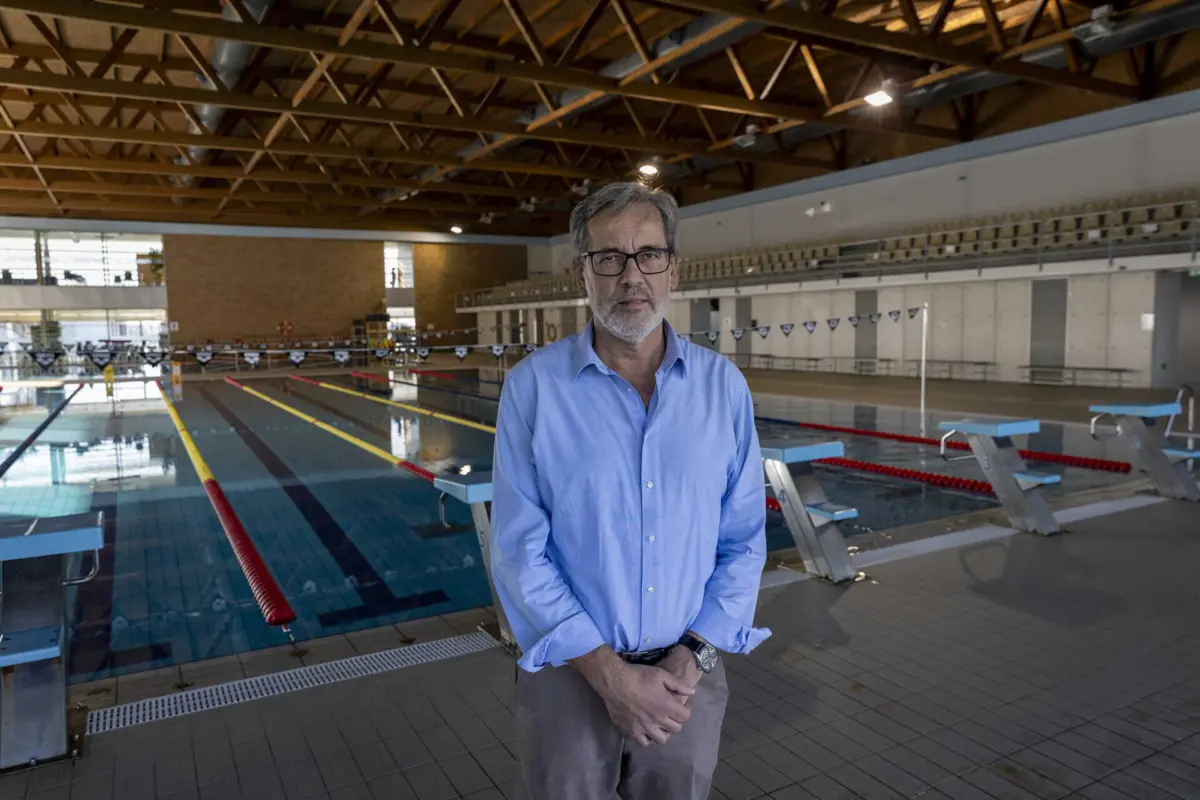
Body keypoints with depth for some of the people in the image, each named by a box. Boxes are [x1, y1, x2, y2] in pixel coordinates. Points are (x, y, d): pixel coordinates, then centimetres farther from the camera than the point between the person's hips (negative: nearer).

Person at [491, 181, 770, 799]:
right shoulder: (534, 386, -9)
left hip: (684, 678, 2)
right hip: (569, 675, -2)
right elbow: (520, 553, -10)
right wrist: (610, 674, -13)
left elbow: (743, 540, 1)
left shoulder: (723, 387, -2)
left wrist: (694, 656, -8)